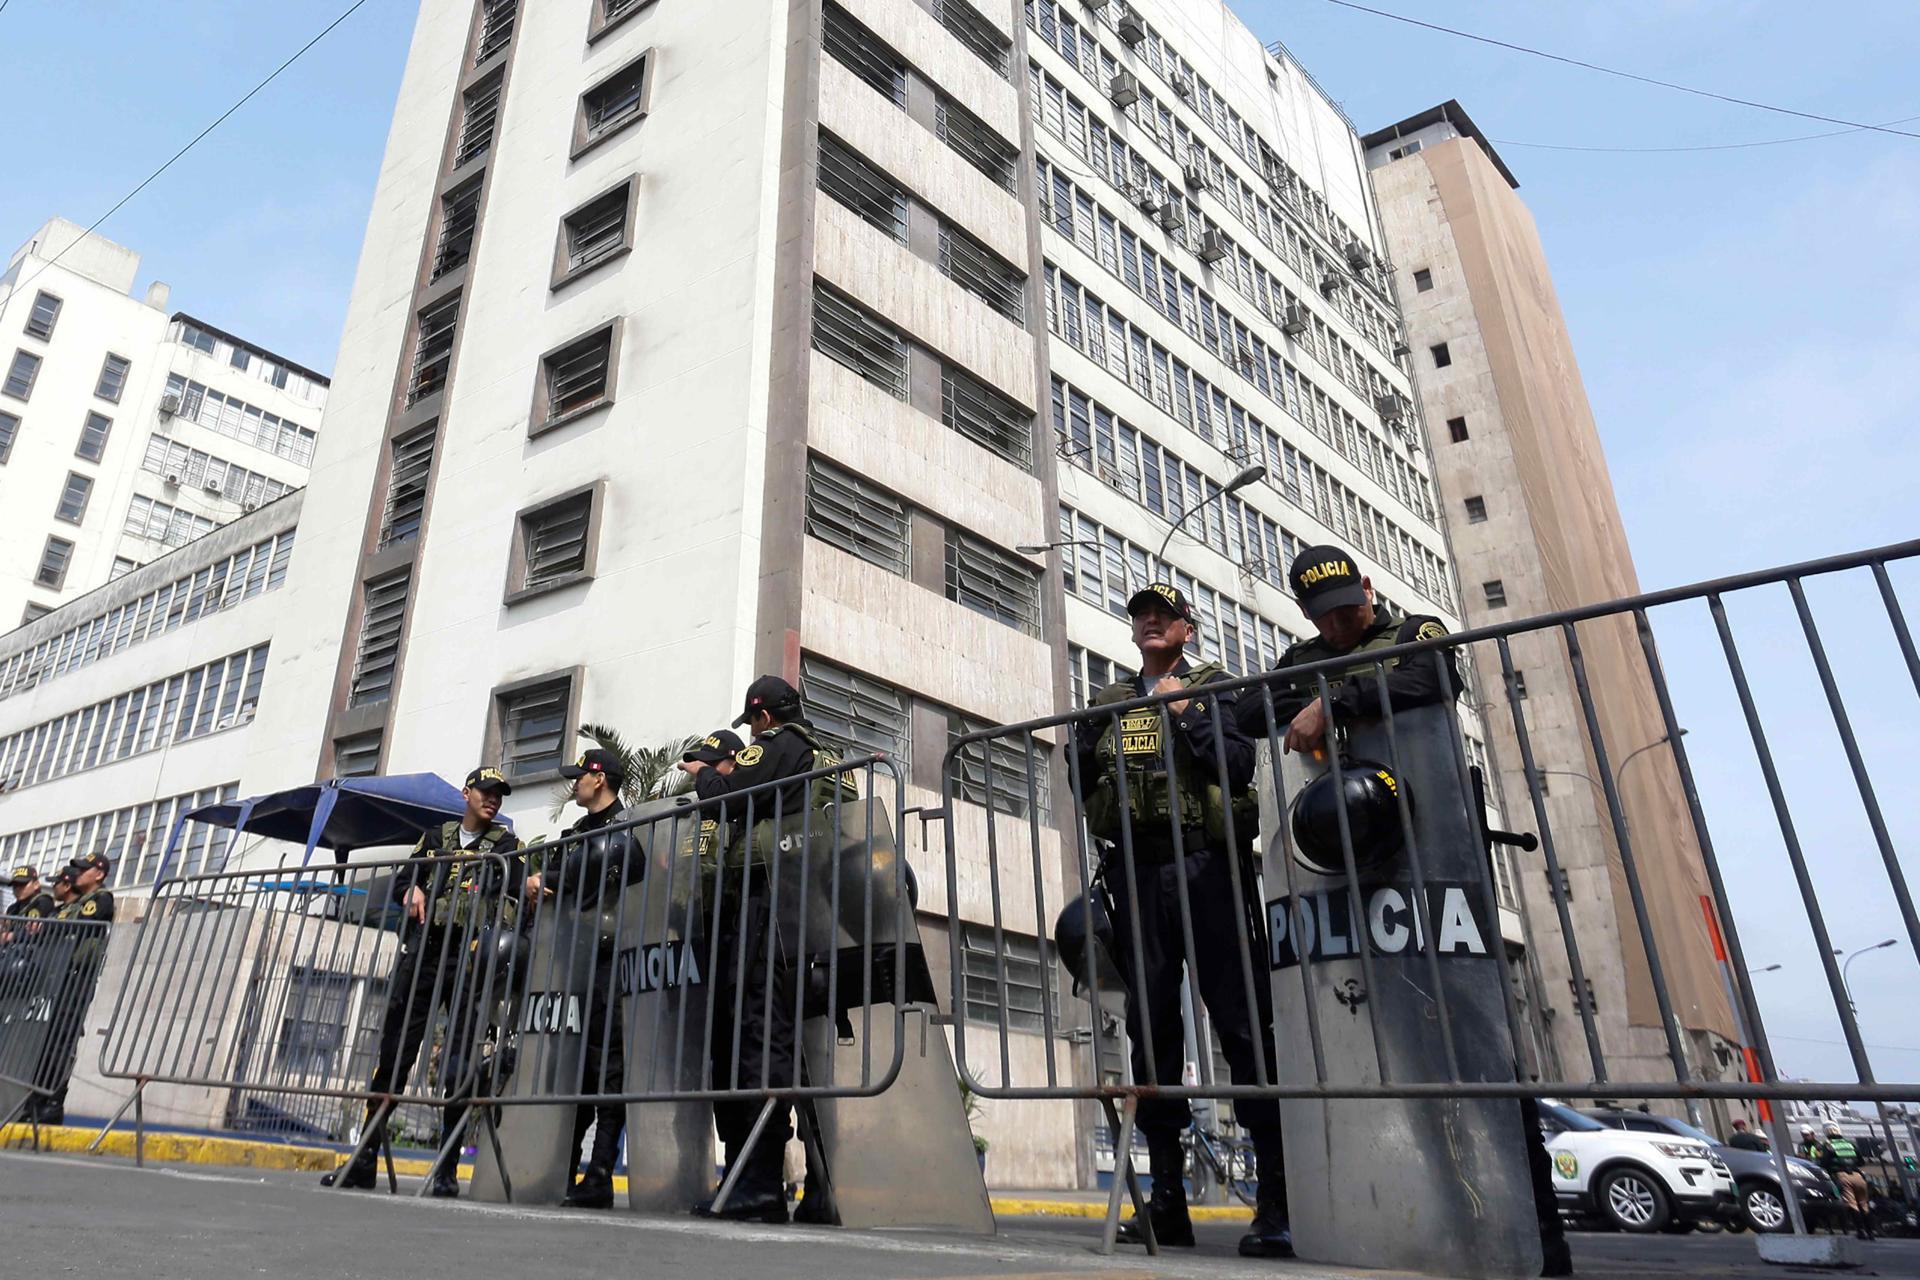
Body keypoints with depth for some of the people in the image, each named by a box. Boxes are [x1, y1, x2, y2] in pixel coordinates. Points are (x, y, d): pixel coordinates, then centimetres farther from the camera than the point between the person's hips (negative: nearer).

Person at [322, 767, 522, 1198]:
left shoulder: (505, 844, 9)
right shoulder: (436, 837, 18)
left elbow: (511, 902, -3)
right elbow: (401, 879, 22)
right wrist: (412, 890, -1)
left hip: (470, 960, -3)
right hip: (421, 955, 3)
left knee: (459, 1063, -4)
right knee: (393, 1052, 3)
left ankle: (447, 1169, 2)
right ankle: (364, 1159, 12)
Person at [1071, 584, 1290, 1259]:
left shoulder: (1212, 687, 11)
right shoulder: (1108, 702, 20)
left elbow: (1239, 766, -3)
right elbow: (1080, 780, 16)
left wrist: (1185, 712, -9)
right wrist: (1086, 744, -3)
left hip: (1205, 864, -3)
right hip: (1135, 870, 4)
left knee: (1242, 1019, -6)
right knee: (1151, 1025, 3)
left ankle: (1278, 1200, -2)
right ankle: (1168, 1199, 10)